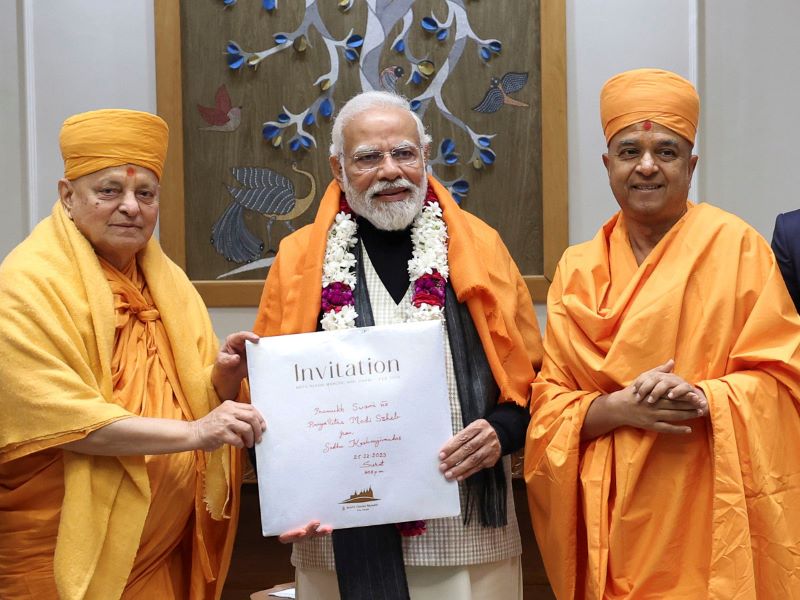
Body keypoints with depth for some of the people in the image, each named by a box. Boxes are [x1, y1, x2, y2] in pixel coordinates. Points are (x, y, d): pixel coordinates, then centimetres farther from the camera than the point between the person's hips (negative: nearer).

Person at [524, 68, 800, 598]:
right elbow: (550, 403, 4)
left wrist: (704, 398, -20)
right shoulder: (578, 270, 6)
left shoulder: (737, 247, -2)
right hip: (615, 520, 3)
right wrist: (617, 408, -15)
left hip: (711, 518, -2)